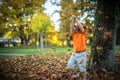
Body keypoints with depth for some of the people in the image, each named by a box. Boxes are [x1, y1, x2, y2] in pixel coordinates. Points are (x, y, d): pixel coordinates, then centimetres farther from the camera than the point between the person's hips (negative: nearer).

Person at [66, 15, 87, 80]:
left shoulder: (83, 33, -1)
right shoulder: (74, 34, 8)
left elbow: (81, 27, -19)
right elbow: (71, 29, -10)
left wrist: (76, 19, -19)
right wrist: (72, 21, -22)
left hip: (81, 53, -5)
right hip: (74, 53, 5)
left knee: (82, 68, 2)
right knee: (70, 65, 10)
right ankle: (75, 73, 34)